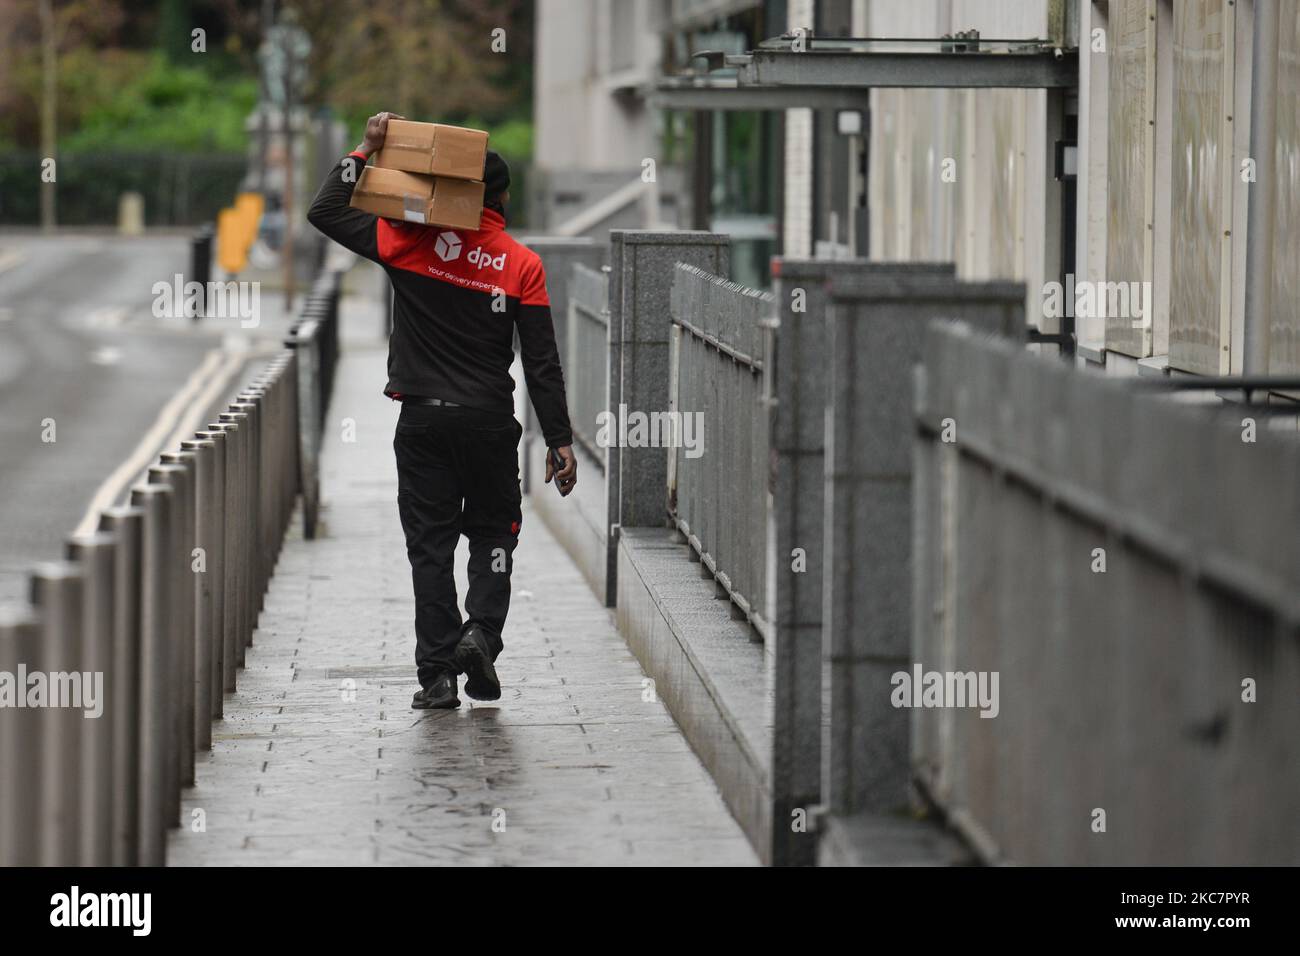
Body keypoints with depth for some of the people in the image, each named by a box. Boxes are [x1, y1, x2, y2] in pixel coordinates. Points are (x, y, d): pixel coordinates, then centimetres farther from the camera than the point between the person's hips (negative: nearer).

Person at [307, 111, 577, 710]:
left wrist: (366, 151, 2)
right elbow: (542, 363, -4)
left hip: (424, 420, 0)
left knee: (430, 544, 6)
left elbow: (326, 212, -1)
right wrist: (559, 441, -1)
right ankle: (481, 630, -8)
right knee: (493, 534, 16)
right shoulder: (522, 264, -2)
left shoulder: (416, 244, -4)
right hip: (490, 424, 0)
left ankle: (437, 675, 2)